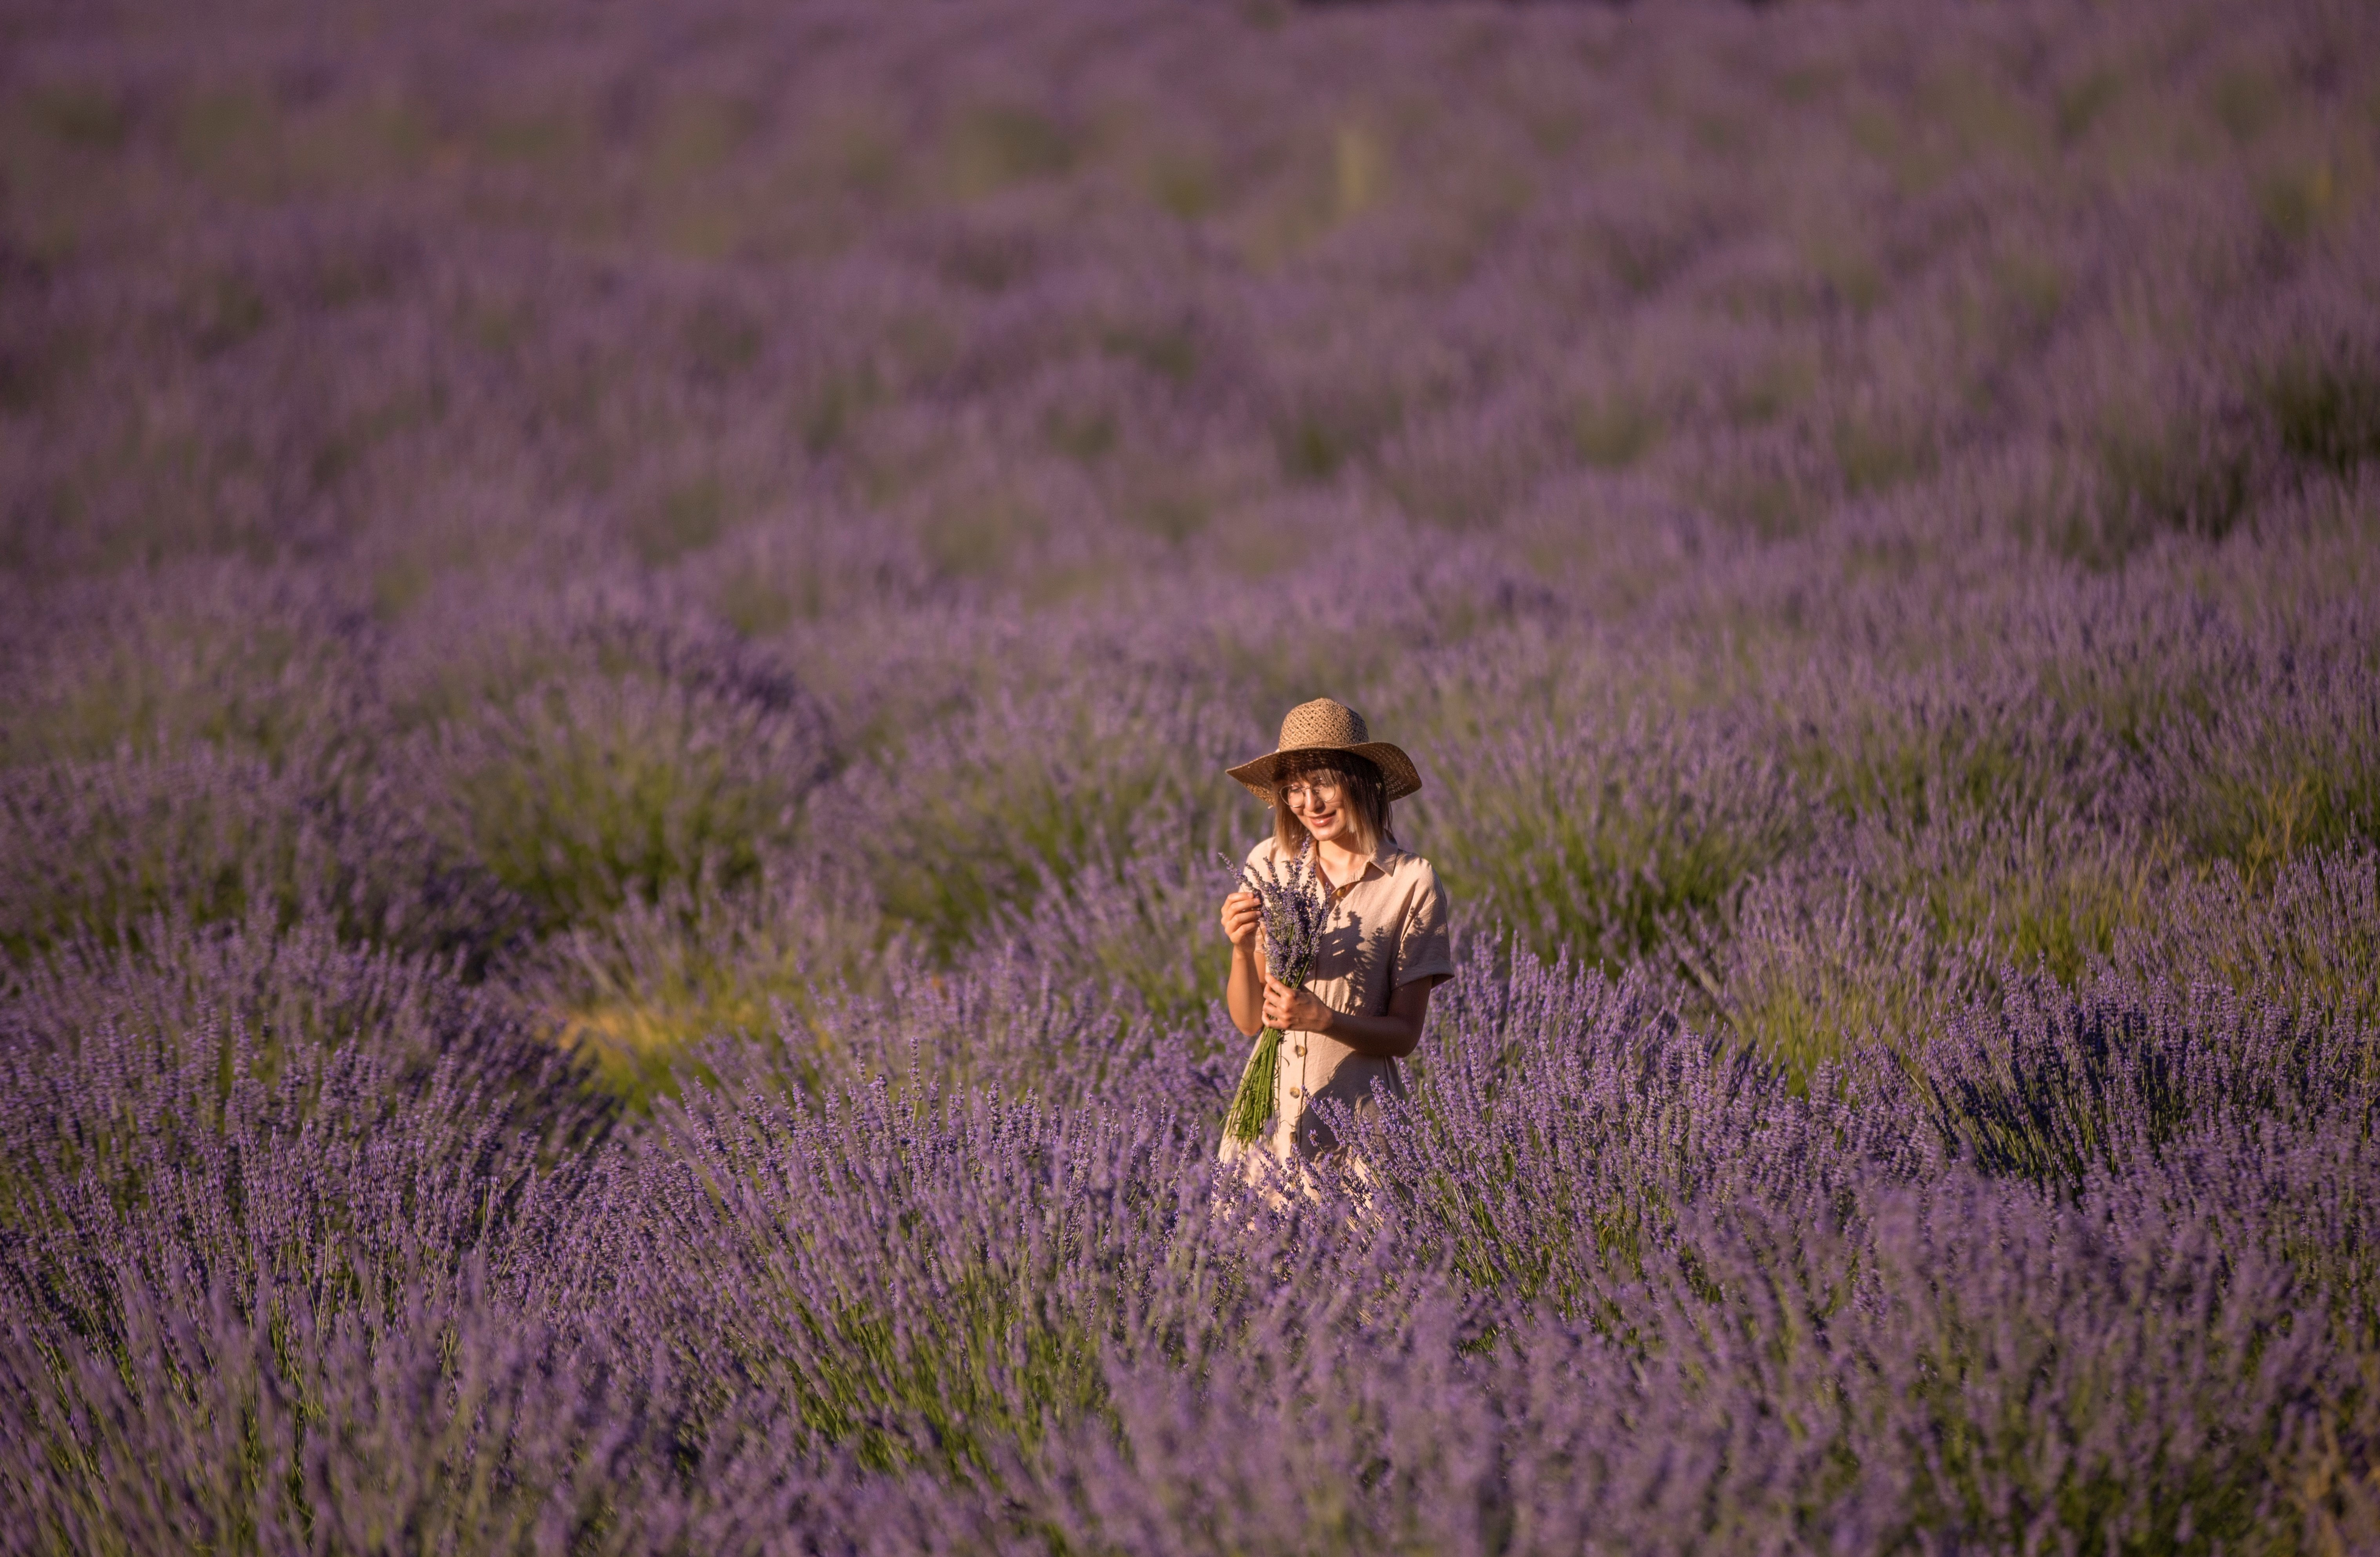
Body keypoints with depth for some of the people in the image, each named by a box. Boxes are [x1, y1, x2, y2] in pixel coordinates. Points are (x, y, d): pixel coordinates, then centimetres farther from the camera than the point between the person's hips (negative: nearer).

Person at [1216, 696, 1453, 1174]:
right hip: (1269, 1114, 2)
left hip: (1357, 1117, -2)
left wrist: (1322, 1018, -20)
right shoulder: (1269, 864, 2)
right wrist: (1242, 951, -15)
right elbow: (1249, 1021, 3)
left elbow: (1405, 1034, -4)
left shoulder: (1411, 882, -6)